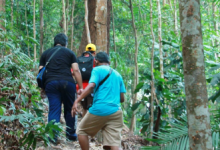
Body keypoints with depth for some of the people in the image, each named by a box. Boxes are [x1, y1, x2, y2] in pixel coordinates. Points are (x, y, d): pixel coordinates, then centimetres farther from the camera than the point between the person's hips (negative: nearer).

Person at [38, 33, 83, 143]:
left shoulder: (46, 53, 18)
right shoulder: (69, 52, 12)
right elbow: (76, 70, 3)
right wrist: (80, 87, 5)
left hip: (51, 83, 1)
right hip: (67, 82, -1)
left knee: (54, 109, 1)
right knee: (69, 109, 11)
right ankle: (71, 134, 18)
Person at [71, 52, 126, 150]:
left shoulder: (97, 70, 4)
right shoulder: (117, 74, 21)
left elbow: (91, 86, -15)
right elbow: (122, 98, 20)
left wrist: (76, 101, -19)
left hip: (99, 110, -5)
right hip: (115, 112, 5)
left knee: (82, 131, 18)